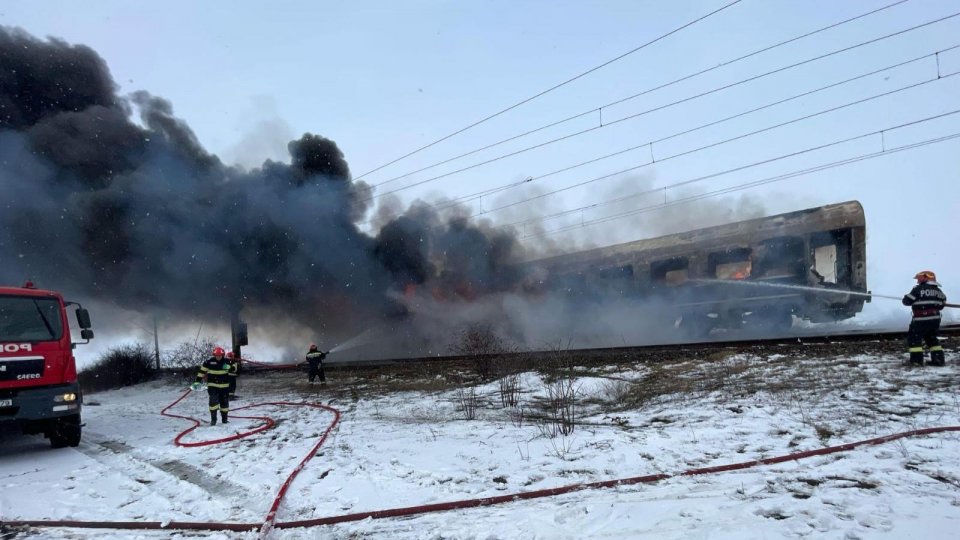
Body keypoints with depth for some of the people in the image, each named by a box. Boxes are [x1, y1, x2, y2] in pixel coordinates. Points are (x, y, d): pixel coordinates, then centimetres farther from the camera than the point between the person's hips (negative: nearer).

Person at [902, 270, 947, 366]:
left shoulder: (918, 289, -12)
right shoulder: (938, 291, 11)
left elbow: (907, 301, -10)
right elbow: (941, 305, 18)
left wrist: (906, 297, 12)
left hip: (921, 320, -7)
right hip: (935, 319, 7)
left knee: (914, 338, 2)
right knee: (932, 338, 20)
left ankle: (917, 359, -3)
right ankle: (938, 359, 16)